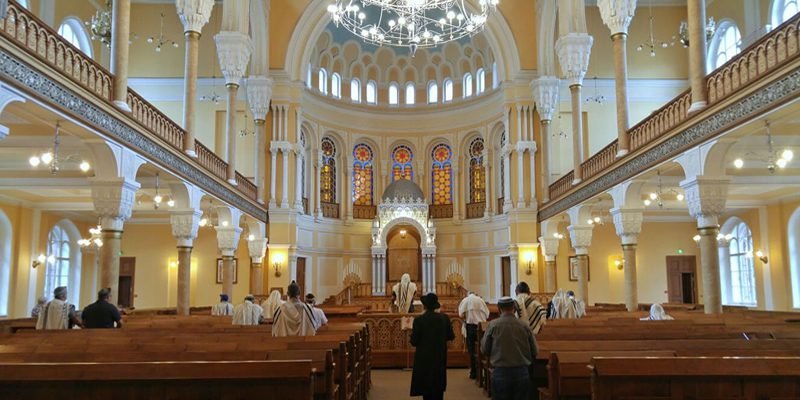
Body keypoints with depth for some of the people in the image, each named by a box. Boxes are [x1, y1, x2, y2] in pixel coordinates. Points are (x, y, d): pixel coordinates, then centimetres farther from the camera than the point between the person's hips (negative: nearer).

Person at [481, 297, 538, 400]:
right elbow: (535, 351, 2)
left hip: (500, 373, -1)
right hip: (522, 372, 1)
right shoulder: (524, 326, -4)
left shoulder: (493, 325, -8)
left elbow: (484, 350, -1)